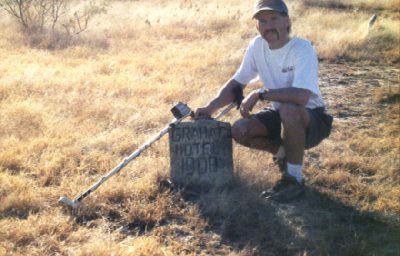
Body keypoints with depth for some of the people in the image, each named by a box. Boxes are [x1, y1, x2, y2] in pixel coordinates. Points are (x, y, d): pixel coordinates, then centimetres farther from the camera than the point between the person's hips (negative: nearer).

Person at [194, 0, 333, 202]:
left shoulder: (302, 49, -24)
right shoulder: (257, 46, -4)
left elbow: (301, 96, -39)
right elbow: (237, 83, 6)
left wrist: (259, 94, -30)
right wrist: (210, 108, -8)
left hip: (313, 120, -6)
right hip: (281, 117, 6)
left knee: (288, 109, -38)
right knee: (239, 130, -16)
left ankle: (295, 178, -19)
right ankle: (283, 153, 13)